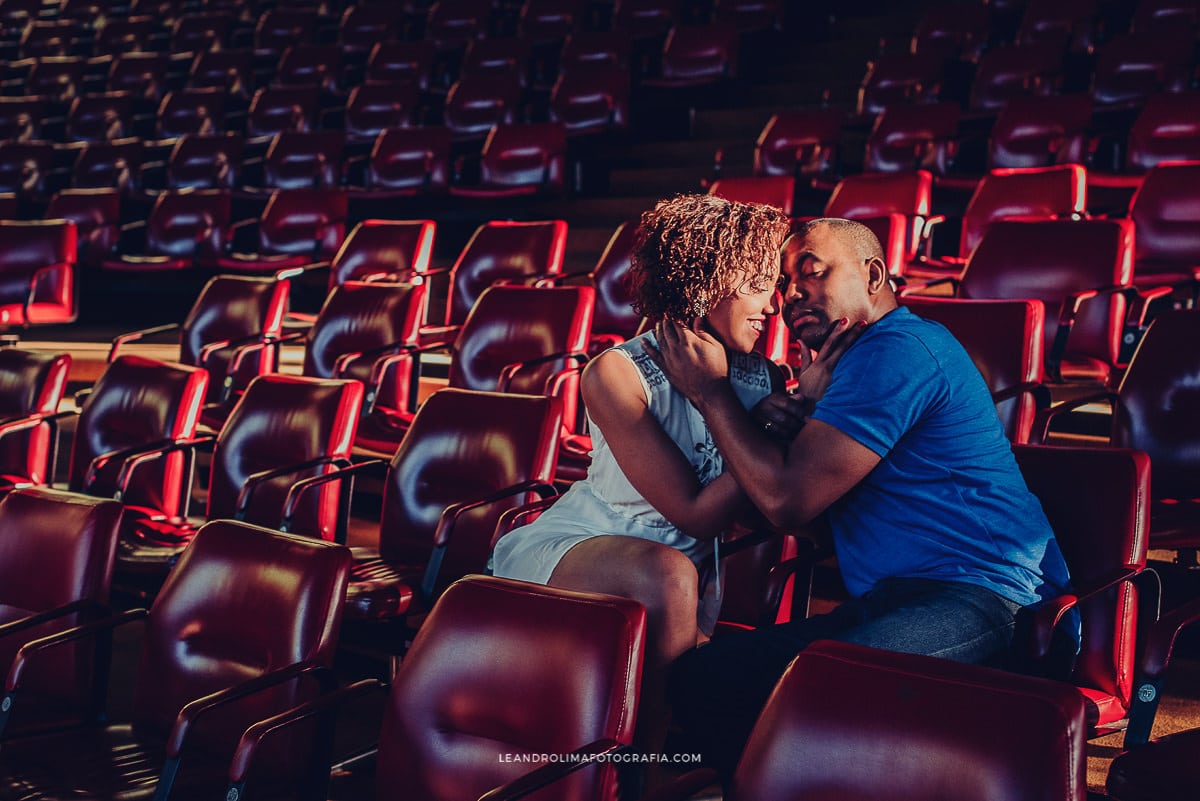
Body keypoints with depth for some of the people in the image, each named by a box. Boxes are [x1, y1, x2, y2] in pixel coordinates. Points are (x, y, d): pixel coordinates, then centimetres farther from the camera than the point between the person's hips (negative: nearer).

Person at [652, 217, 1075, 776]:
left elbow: (788, 500, -13)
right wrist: (799, 412, 4)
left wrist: (711, 390, -2)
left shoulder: (896, 349, -8)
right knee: (699, 677, -11)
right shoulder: (858, 364, 25)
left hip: (975, 598, -10)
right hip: (893, 602, 10)